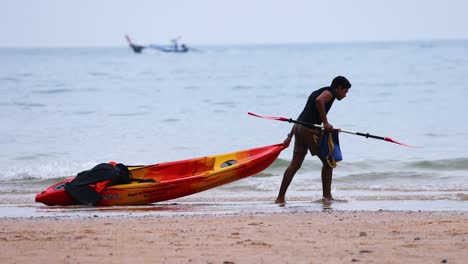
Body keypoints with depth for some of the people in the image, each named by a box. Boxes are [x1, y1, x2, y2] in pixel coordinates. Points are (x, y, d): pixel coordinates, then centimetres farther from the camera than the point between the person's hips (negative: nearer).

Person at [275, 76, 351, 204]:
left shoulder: (317, 92, 29)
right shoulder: (330, 92, 1)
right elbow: (319, 100, -24)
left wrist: (290, 136, 26)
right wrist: (325, 122, -22)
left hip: (299, 128, 9)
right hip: (310, 130, -9)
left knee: (295, 164, 10)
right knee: (328, 162, 3)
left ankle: (280, 198, 9)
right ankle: (327, 196, 5)